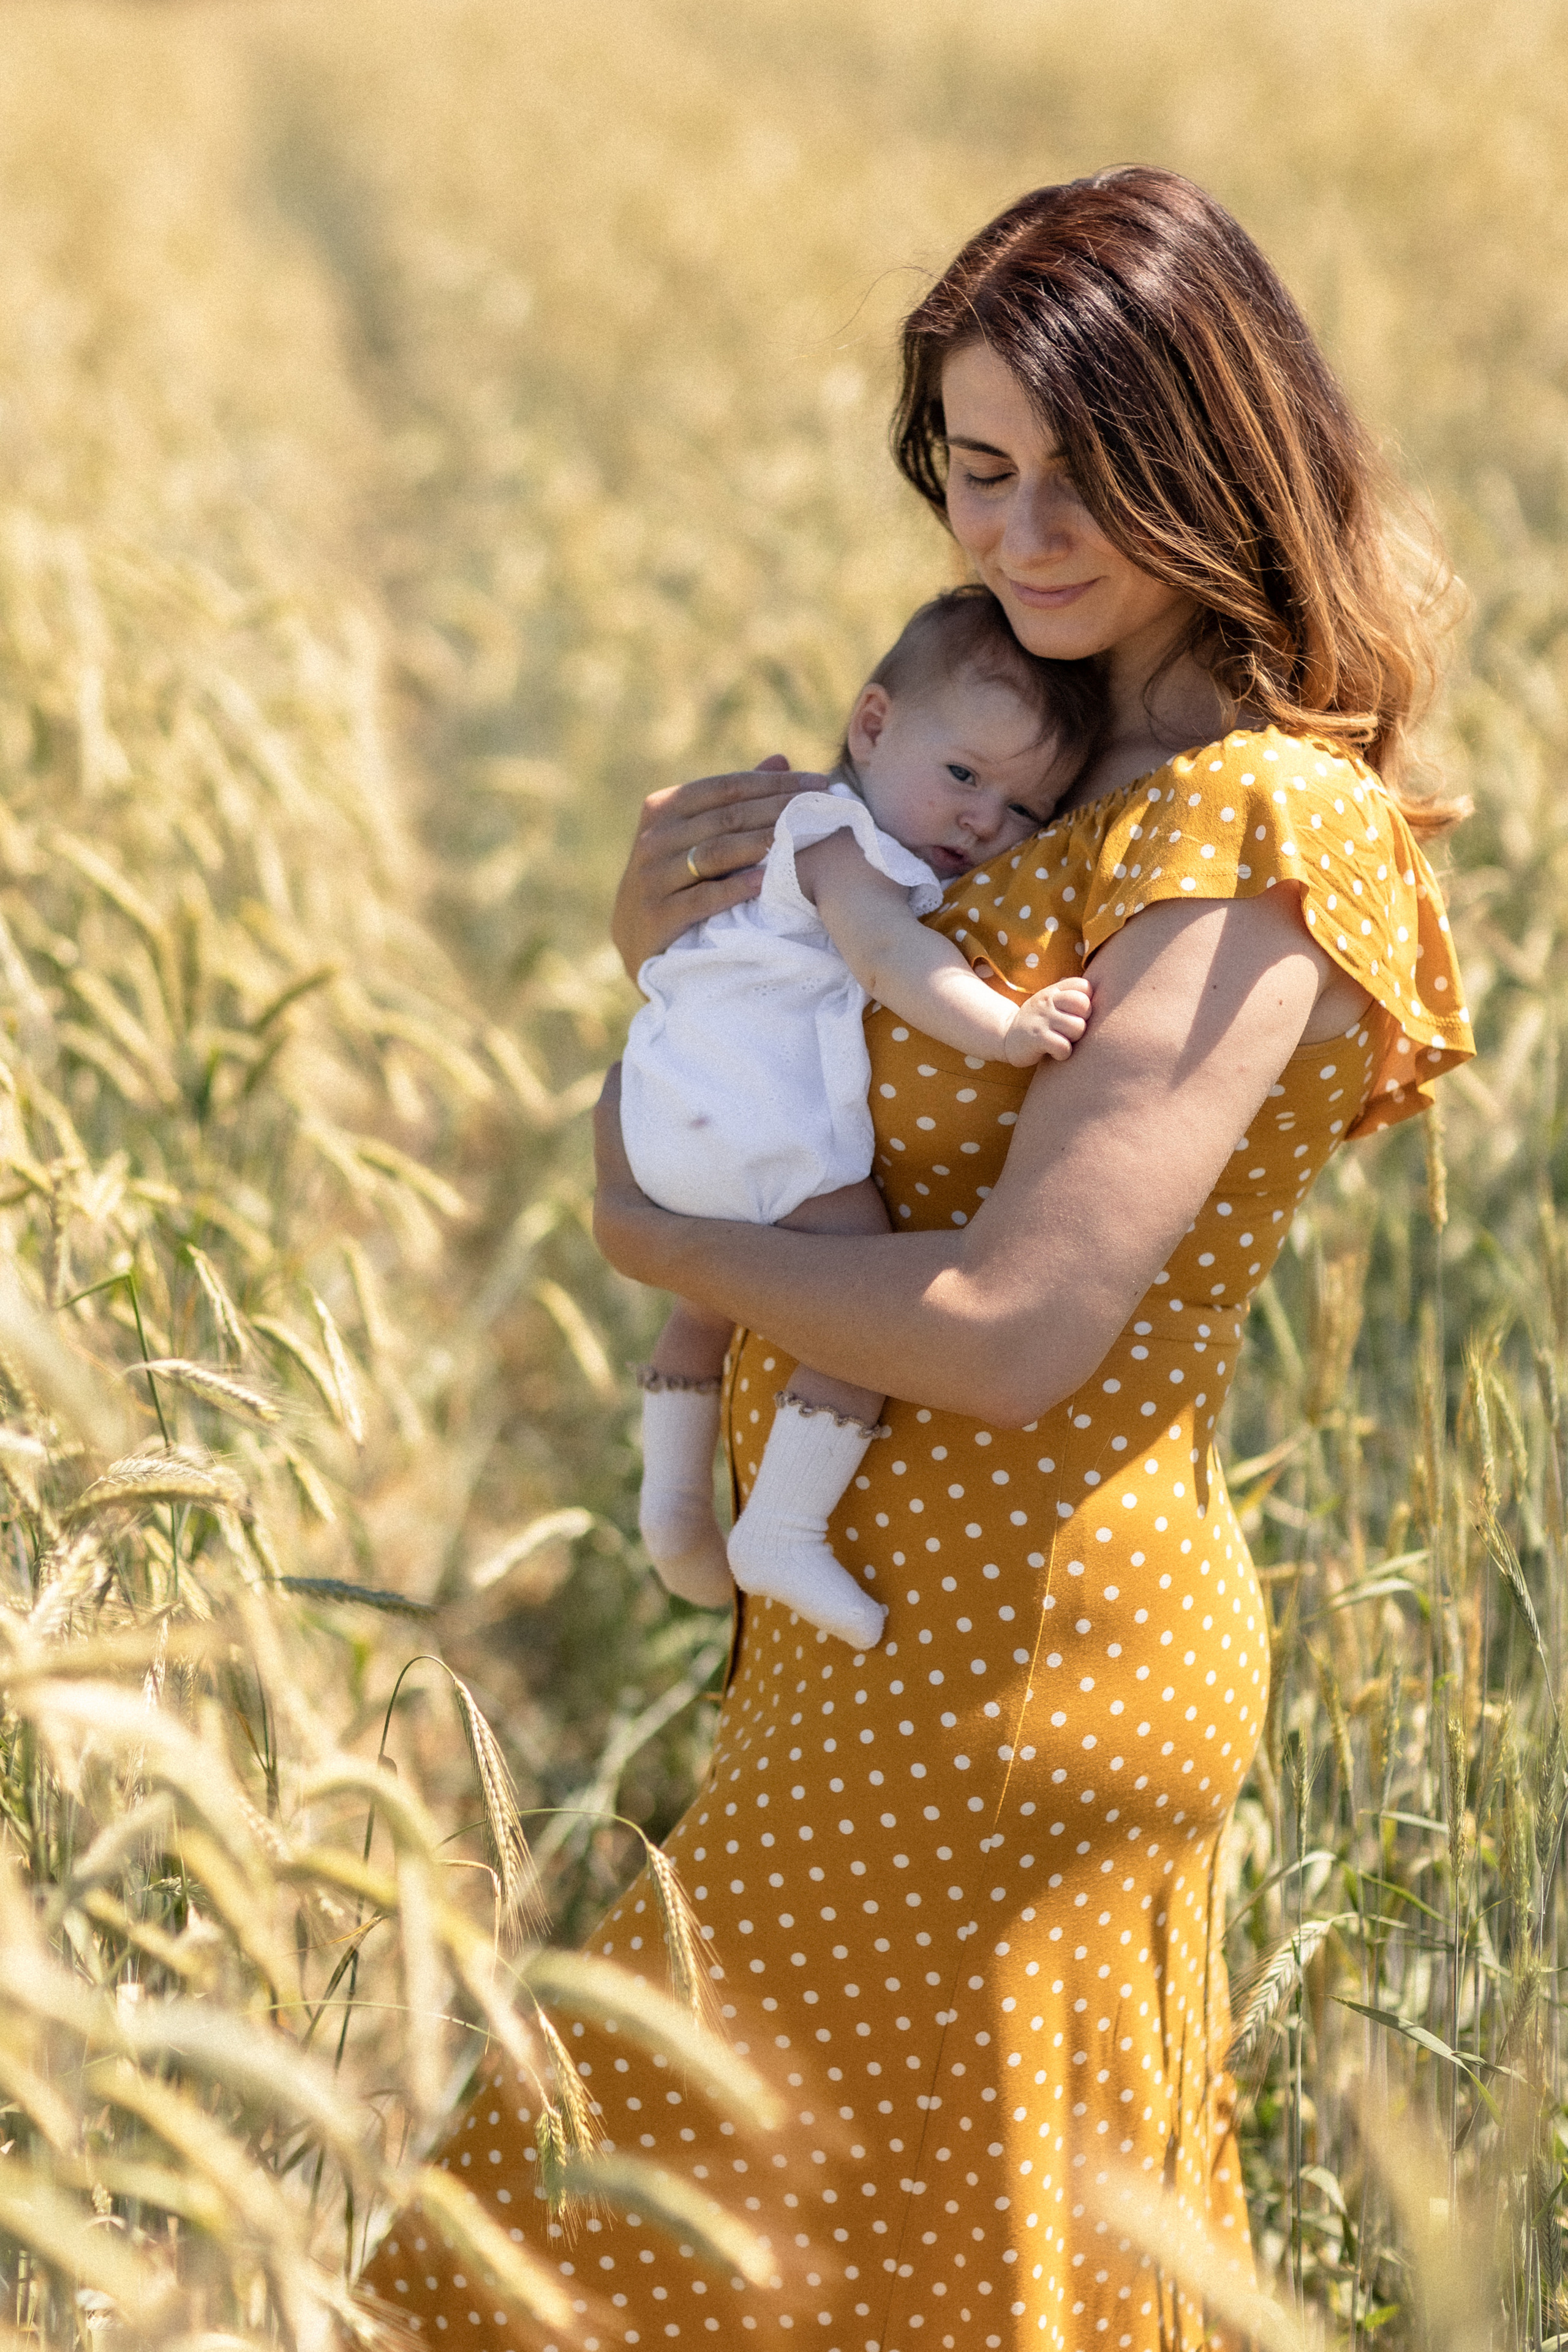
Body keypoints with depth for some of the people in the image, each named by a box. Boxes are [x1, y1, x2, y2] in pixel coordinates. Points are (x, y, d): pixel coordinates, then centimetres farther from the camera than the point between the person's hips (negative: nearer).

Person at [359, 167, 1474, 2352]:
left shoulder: (1252, 845, -20)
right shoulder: (1075, 760, 9)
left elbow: (1012, 1330, -27)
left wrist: (655, 1226, -12)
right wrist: (674, 929, -4)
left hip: (989, 1685, -9)